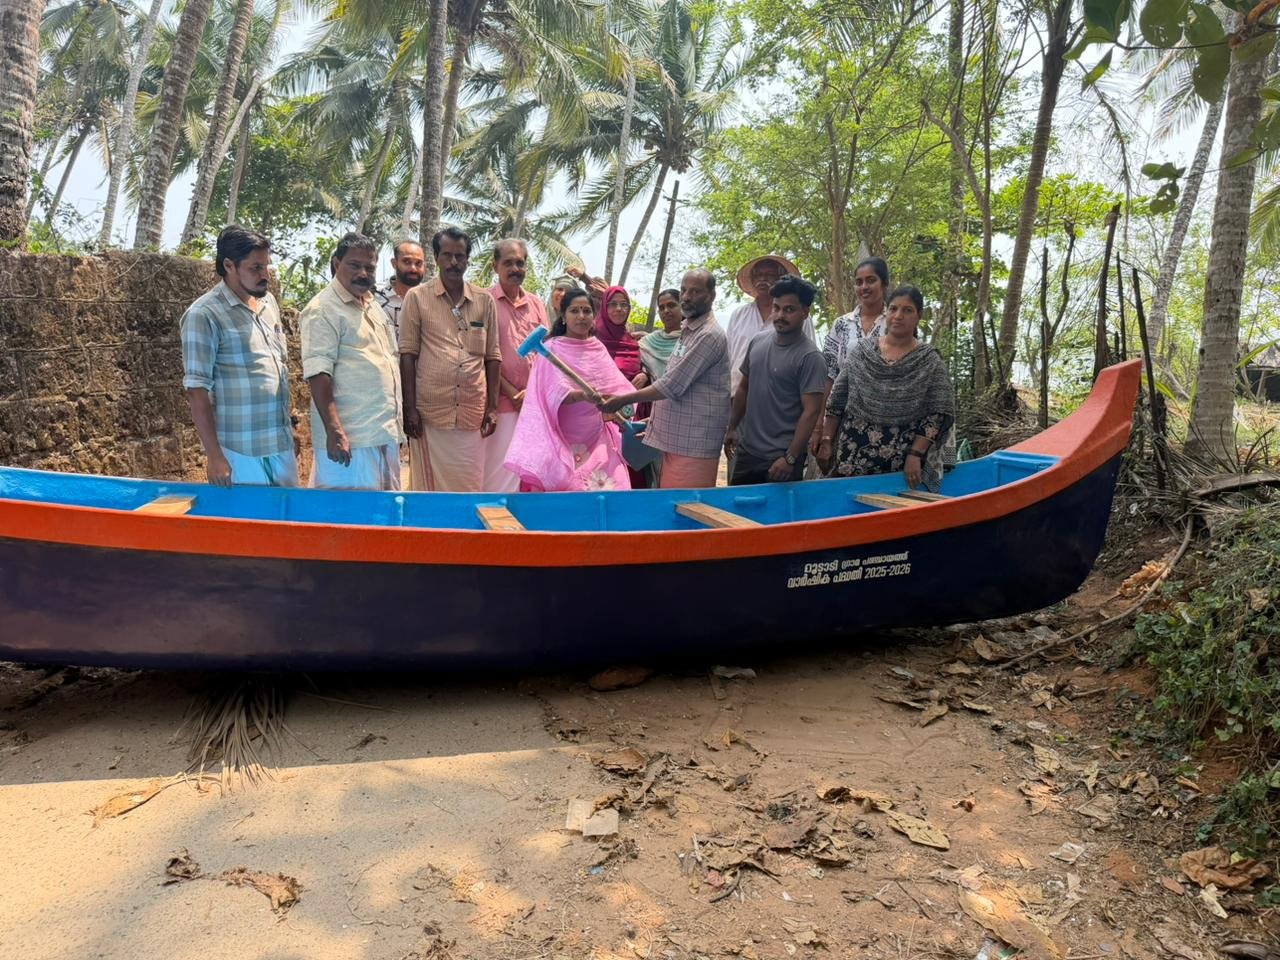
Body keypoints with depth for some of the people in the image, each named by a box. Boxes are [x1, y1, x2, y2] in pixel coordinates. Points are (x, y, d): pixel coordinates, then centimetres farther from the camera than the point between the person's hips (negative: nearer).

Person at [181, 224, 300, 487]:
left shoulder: (269, 301, 9)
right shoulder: (204, 314, -11)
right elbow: (197, 389, -13)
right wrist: (214, 455, -16)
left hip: (283, 446, 6)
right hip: (241, 452, -6)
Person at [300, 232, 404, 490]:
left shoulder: (372, 304, 17)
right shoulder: (323, 309, -9)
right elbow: (318, 375, -16)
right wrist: (335, 432, -23)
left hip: (387, 434, 8)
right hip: (351, 439, -8)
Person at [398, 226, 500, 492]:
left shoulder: (484, 300, 9)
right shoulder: (417, 298, 3)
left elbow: (493, 357, 11)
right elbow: (407, 355, 1)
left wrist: (492, 407, 4)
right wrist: (410, 409, -5)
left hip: (473, 411, 2)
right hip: (431, 412, -2)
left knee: (470, 485, 5)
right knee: (432, 484, 4)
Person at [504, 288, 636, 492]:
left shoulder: (599, 348, 13)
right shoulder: (552, 349, -3)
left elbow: (616, 385, 6)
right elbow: (556, 393, -15)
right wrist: (583, 395, -34)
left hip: (597, 436, 5)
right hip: (564, 437, -4)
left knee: (610, 488, -4)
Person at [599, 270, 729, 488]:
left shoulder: (709, 335, -14)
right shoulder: (687, 330, 17)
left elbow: (672, 386, -17)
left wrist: (623, 400, -13)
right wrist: (654, 418, 18)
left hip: (694, 443, -9)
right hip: (675, 437, 9)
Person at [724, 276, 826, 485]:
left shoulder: (809, 357, -14)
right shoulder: (758, 341, 5)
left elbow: (811, 411, -16)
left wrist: (790, 458, -19)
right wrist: (732, 428, 17)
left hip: (781, 458, -6)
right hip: (747, 451, 6)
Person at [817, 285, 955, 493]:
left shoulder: (931, 362, -1)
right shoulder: (861, 350, 5)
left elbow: (939, 414, -4)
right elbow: (837, 400, 8)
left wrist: (916, 455, -12)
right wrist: (827, 439, 3)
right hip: (854, 456, 2)